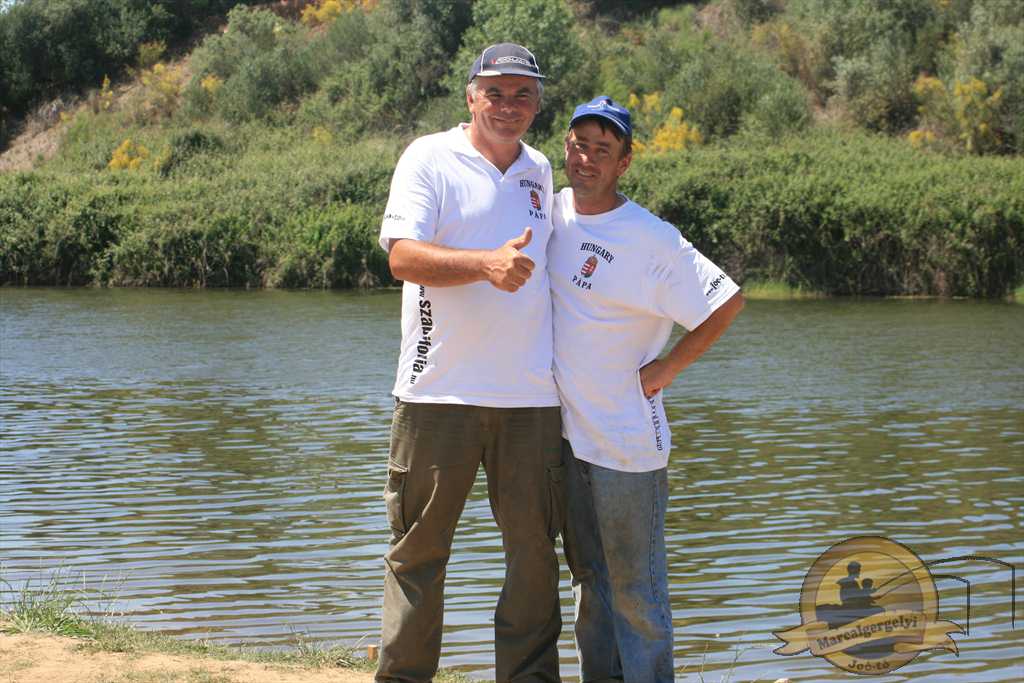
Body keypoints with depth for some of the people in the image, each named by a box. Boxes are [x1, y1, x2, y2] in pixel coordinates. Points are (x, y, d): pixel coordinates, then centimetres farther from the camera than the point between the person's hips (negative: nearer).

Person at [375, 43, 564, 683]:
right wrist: (487, 263, -29)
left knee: (535, 548, 4)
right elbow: (403, 255, -13)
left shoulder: (539, 170, 16)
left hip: (531, 396, 4)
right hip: (441, 392, -4)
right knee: (419, 551, 2)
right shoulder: (430, 158, -1)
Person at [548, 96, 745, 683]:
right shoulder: (551, 210, 5)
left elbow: (728, 300, -14)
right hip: (566, 433, 7)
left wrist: (669, 367, -11)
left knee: (636, 588, -2)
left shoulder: (652, 240, -16)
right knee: (589, 579, 16)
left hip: (628, 443, -7)